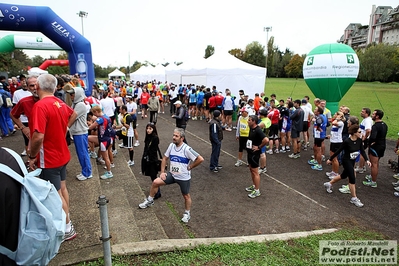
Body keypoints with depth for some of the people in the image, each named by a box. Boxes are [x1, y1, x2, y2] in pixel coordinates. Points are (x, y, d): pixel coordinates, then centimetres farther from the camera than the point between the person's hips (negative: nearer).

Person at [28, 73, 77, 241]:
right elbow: (74, 114, 24)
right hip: (62, 155, 8)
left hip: (49, 159, -8)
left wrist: (32, 156, -16)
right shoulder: (60, 103, 1)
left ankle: (67, 229, 18)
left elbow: (38, 136, -31)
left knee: (56, 195, 5)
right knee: (62, 188, 20)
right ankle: (66, 220, 37)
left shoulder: (40, 105, -24)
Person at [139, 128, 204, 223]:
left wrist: (189, 167, -13)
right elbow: (165, 158, 8)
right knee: (155, 182, -5)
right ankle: (150, 201, 17)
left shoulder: (187, 149, -22)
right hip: (172, 174, 5)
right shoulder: (171, 145, -4)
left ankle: (187, 214, 36)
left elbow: (200, 159, -23)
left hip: (184, 177, -5)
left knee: (186, 195, 12)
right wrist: (162, 172, 2)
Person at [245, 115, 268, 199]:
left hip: (254, 154, -9)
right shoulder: (251, 129, 5)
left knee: (255, 172, -1)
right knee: (251, 170, 20)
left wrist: (259, 147, -20)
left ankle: (257, 191, 10)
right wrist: (248, 150, 12)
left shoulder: (258, 130, -23)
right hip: (250, 152, 9)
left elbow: (266, 140, -33)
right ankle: (254, 186, 35)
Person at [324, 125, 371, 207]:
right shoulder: (347, 141, -26)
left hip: (352, 161, 8)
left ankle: (329, 184, 43)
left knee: (344, 175, 22)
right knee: (352, 178, -6)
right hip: (346, 161, -8)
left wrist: (367, 160, -15)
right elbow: (338, 151, -17)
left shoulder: (359, 140, -7)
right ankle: (354, 198, 7)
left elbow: (362, 151, -1)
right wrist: (330, 159, -10)